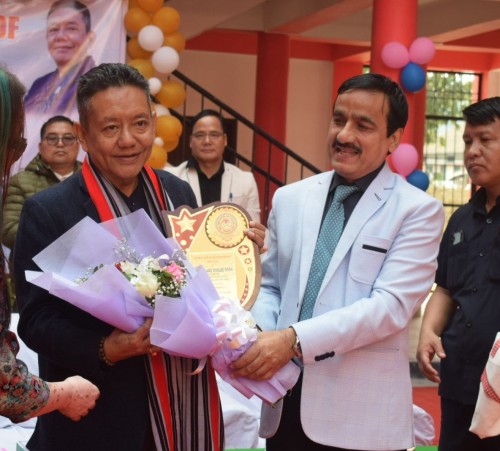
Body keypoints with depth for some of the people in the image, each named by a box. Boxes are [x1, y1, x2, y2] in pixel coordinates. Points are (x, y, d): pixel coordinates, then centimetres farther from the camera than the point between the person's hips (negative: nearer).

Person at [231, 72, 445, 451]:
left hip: (362, 413, -4)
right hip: (285, 401, 4)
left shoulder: (418, 211, -4)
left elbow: (391, 304, -15)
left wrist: (294, 339, -23)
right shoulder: (290, 198, 9)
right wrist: (257, 334, -7)